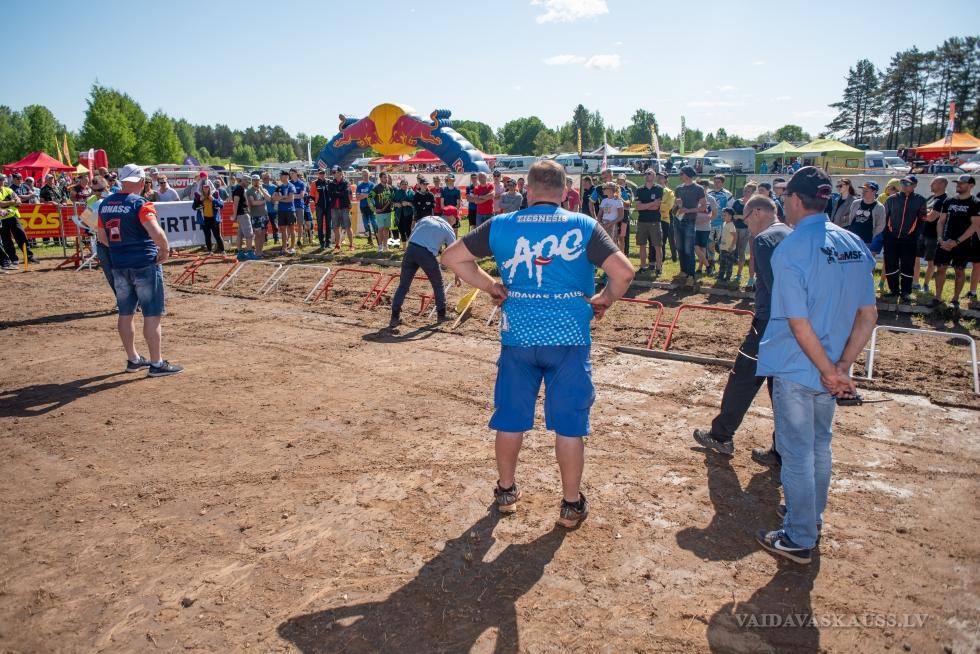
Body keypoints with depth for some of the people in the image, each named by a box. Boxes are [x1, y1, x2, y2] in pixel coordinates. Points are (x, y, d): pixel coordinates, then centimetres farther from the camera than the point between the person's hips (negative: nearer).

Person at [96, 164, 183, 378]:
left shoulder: (105, 204, 8)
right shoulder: (140, 204, -13)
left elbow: (102, 238, 15)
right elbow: (156, 232, -26)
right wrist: (165, 250, -10)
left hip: (118, 266, 7)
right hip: (145, 264, -7)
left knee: (125, 314, 14)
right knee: (152, 315, -2)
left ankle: (133, 359, 25)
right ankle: (157, 364, 2)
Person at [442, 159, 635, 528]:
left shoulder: (501, 226, 0)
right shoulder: (582, 227, -4)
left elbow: (452, 257, 3)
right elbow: (624, 272, -13)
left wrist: (490, 287, 8)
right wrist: (605, 299, 5)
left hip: (518, 335, 2)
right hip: (569, 336, -1)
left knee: (510, 416, 17)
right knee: (569, 422, 9)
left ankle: (506, 491, 33)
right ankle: (571, 505, 21)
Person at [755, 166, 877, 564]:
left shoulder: (789, 250, -19)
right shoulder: (855, 245, 2)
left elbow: (798, 323, -22)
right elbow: (868, 316, 2)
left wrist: (829, 370, -13)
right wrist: (842, 366, -2)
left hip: (796, 369, -7)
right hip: (830, 370, 7)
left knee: (796, 455, 6)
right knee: (819, 446, 23)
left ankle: (799, 540, 20)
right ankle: (811, 517, 42)